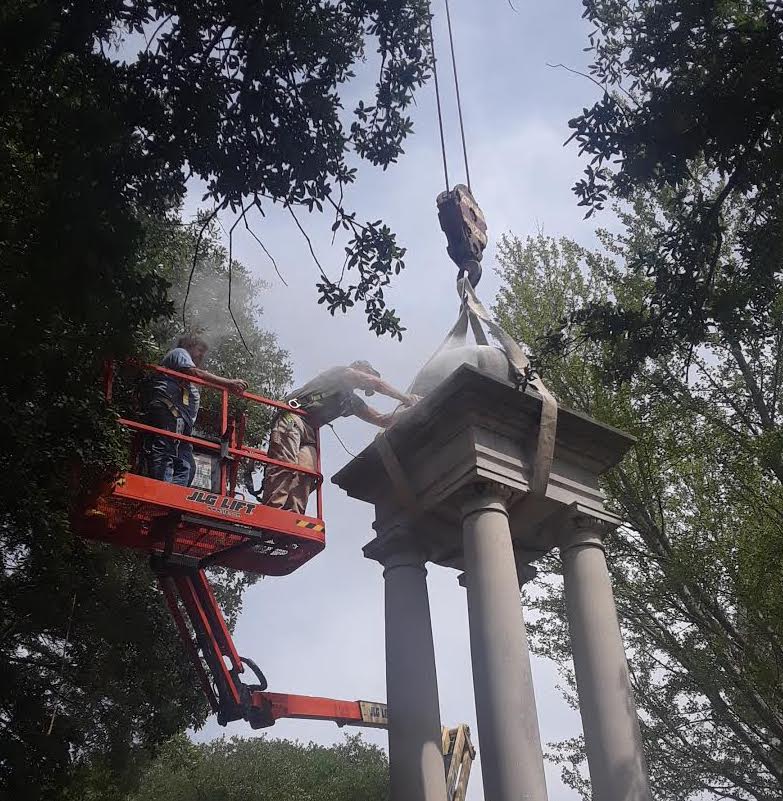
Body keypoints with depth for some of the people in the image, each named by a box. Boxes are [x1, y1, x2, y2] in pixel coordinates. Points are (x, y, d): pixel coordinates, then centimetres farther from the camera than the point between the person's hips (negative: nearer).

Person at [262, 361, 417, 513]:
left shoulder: (353, 402, 32)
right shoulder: (342, 372, 12)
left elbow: (381, 419, 29)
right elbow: (377, 383, 2)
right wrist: (404, 398, 10)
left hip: (310, 433, 8)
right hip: (293, 416, -8)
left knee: (304, 478, -18)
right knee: (285, 466, -27)